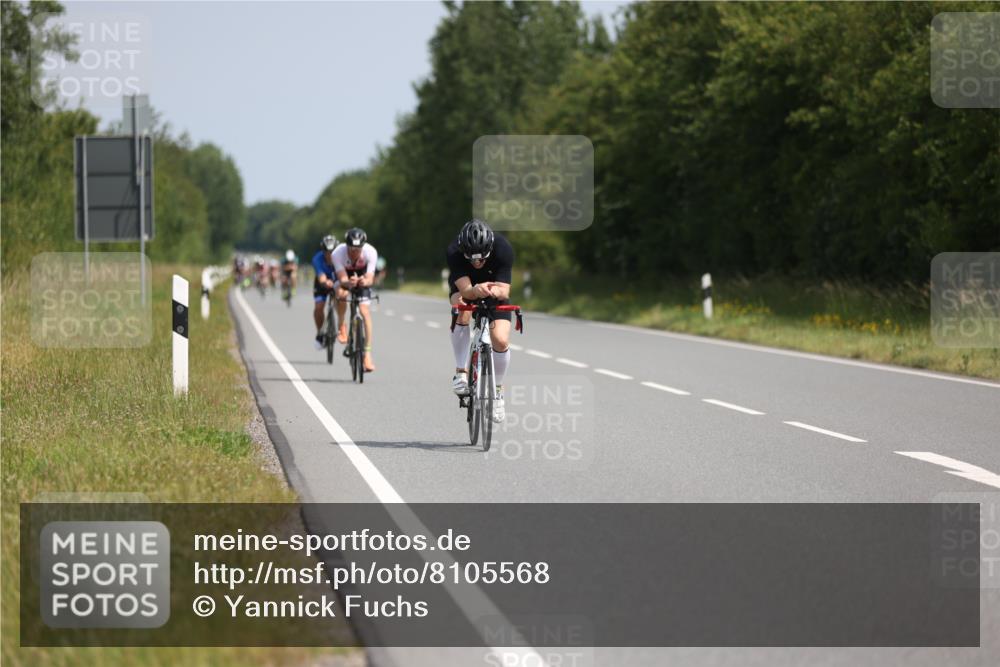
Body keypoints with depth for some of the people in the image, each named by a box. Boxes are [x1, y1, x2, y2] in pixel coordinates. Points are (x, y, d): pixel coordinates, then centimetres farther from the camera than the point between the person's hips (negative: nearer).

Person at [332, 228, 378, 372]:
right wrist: (349, 283, -62)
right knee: (341, 294, -33)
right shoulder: (338, 253, -36)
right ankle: (342, 325, -4)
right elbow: (343, 279, -39)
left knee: (365, 311, -15)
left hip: (362, 276, 0)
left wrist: (365, 281, -61)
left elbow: (370, 278, -38)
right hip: (345, 275, 0)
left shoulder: (370, 252, -34)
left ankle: (367, 352, -12)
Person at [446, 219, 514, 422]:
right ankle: (461, 373, -23)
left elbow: (505, 291, -35)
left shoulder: (503, 249, -34)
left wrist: (496, 291, -58)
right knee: (461, 308, -35)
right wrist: (476, 291, -61)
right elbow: (465, 290, -39)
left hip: (495, 291, 0)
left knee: (501, 340, -18)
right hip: (465, 286, 0)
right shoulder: (454, 252, -34)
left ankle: (497, 390, 10)